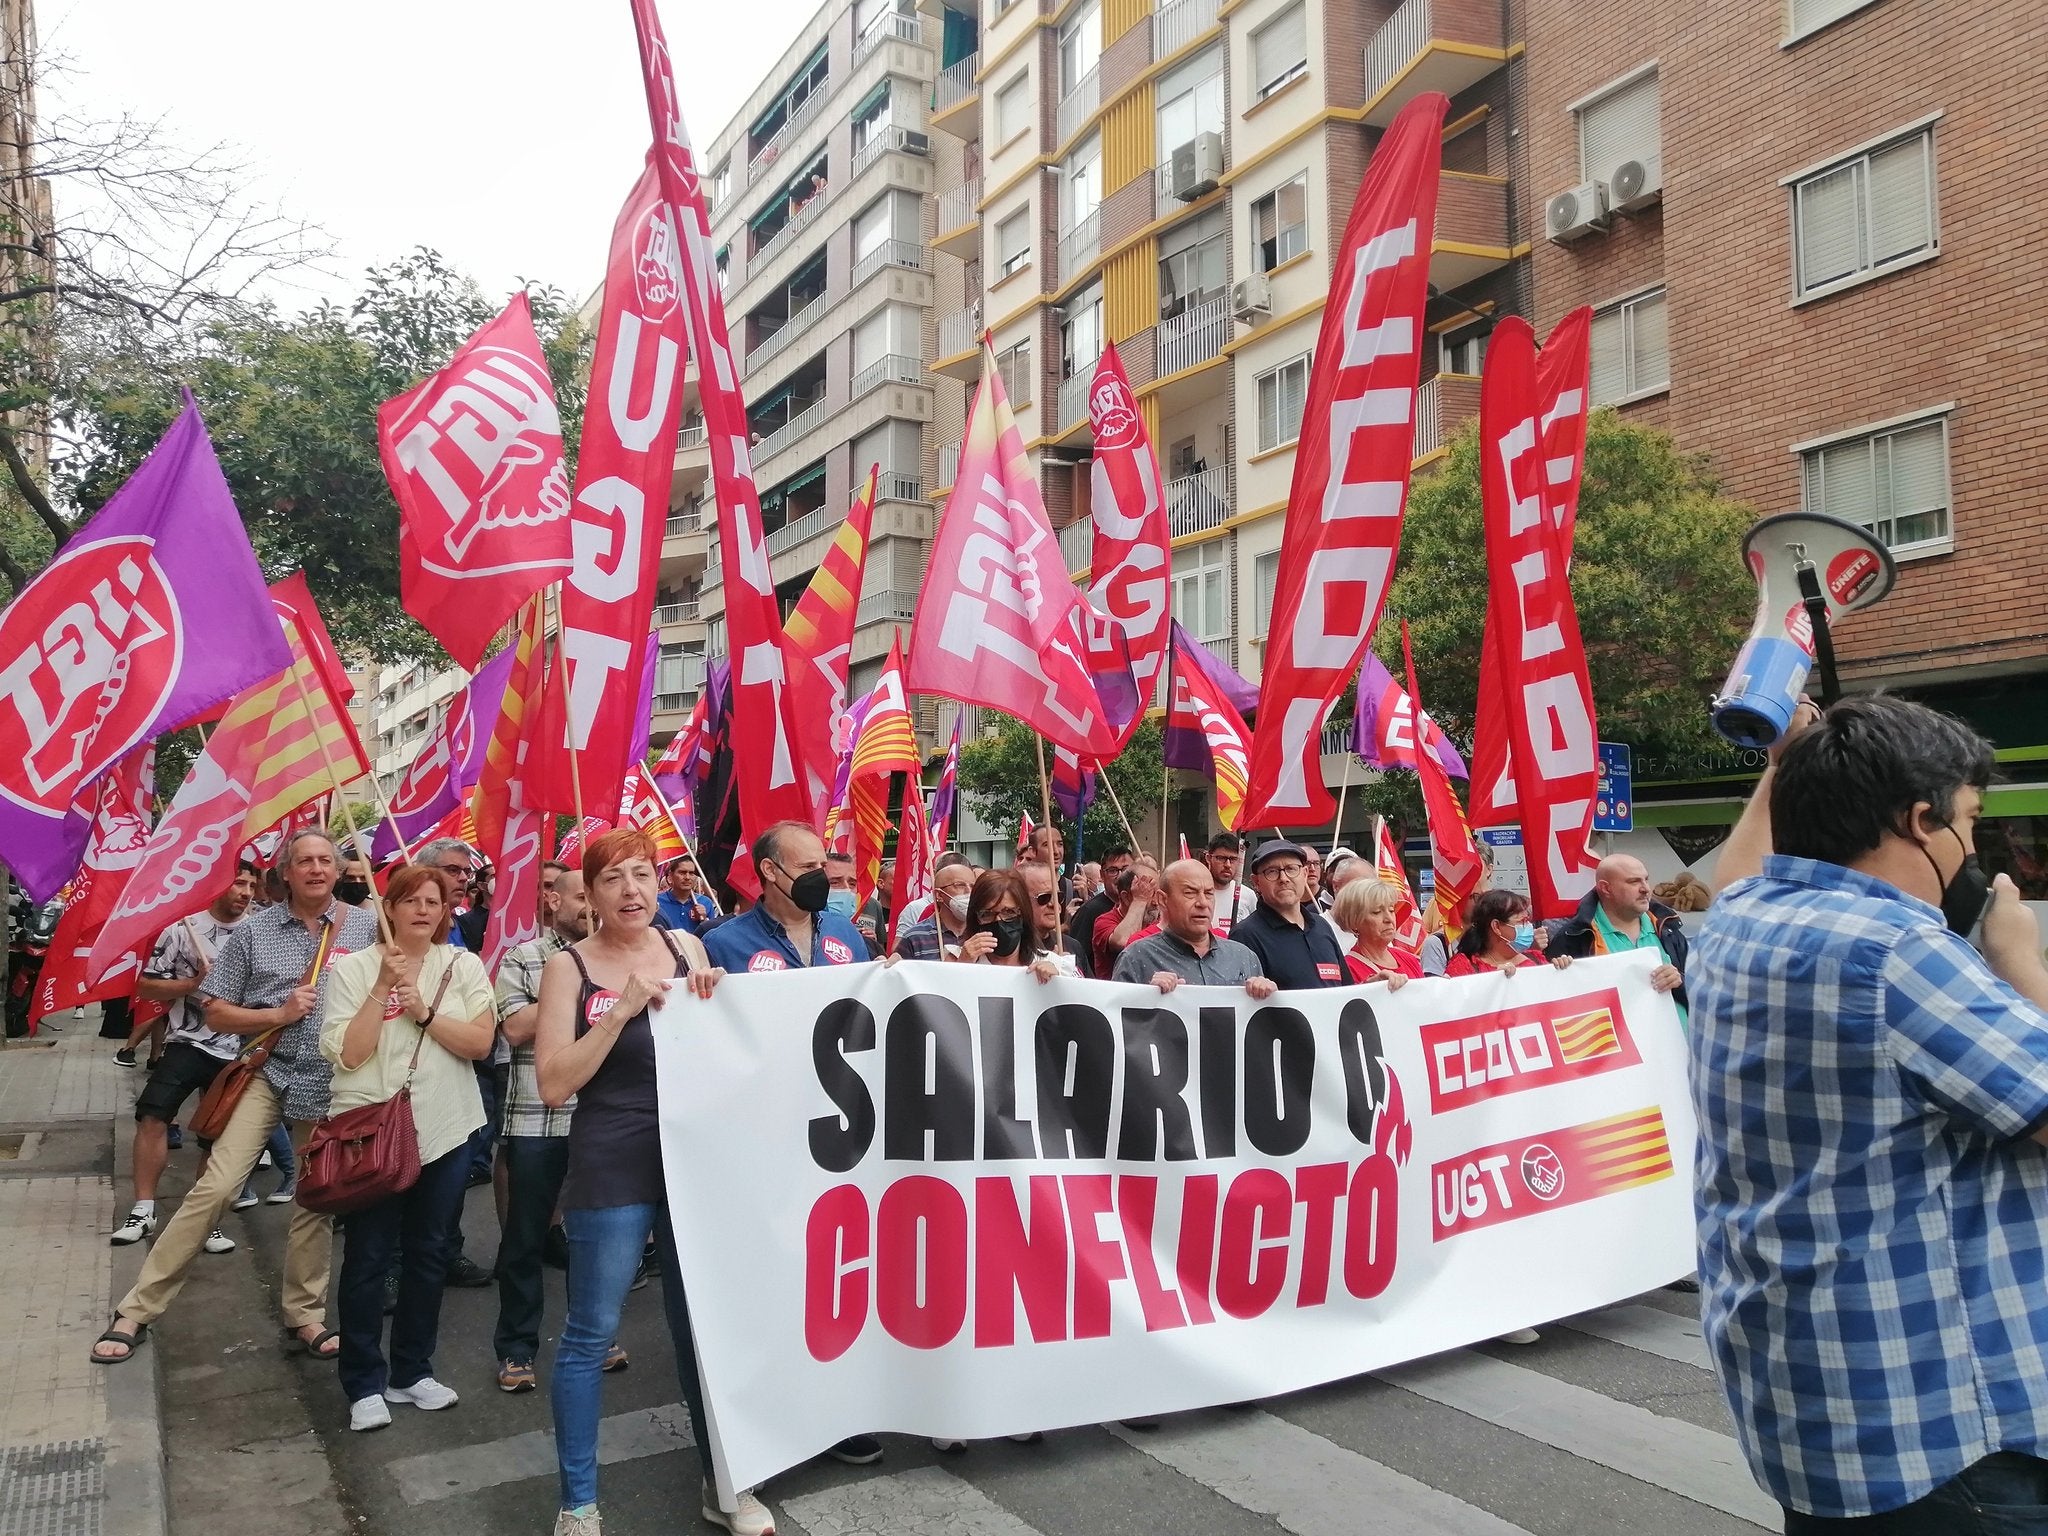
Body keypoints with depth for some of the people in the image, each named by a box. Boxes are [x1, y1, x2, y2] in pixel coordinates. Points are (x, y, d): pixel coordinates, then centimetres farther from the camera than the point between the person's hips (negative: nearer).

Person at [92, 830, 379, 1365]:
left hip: (333, 1082, 2)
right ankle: (137, 1309, 2)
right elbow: (216, 1014, 0)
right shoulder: (254, 930, -2)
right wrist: (280, 1014, -14)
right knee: (217, 1186, -11)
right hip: (268, 1073, -1)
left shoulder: (366, 927, 0)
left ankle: (304, 1316, 25)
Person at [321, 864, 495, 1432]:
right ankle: (365, 1384, 18)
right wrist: (383, 989, -19)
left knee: (428, 1253, 12)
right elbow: (347, 1054, -13)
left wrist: (424, 1010, -18)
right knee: (367, 1257, 3)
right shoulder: (355, 968, -3)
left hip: (445, 1131, 3)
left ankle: (411, 1372, 27)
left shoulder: (463, 965, 2)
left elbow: (480, 1043, -8)